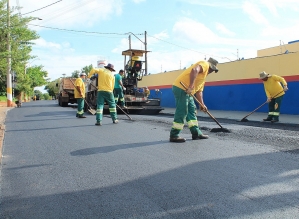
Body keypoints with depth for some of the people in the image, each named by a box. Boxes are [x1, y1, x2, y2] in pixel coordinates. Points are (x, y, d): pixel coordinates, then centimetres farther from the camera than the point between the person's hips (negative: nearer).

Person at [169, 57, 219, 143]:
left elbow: (199, 91, 25)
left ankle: (196, 133, 19)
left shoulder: (204, 75, 27)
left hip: (188, 92, 11)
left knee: (192, 111, 13)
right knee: (182, 112, -9)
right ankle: (174, 136, -3)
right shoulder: (204, 64, -2)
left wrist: (202, 104, 18)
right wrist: (191, 86, -30)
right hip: (181, 88, -11)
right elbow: (194, 70, -24)